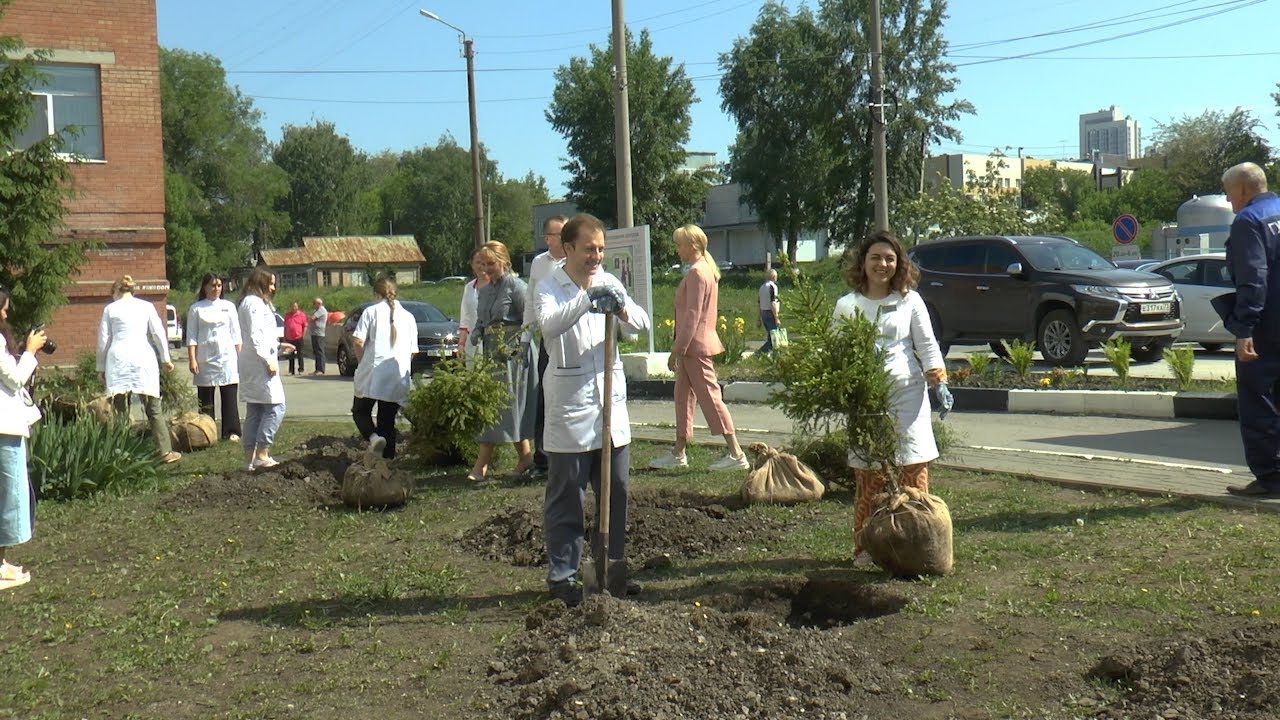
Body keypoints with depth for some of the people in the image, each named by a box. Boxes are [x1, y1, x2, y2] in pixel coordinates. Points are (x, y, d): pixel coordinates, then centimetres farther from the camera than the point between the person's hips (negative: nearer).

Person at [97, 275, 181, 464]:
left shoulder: (110, 308, 9)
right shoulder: (146, 306, 10)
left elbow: (103, 339, 9)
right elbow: (158, 332, 7)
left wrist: (101, 367, 14)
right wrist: (166, 358, 14)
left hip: (117, 360, 0)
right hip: (143, 358, 0)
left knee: (120, 410, 3)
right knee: (153, 408, 2)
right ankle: (165, 451, 1)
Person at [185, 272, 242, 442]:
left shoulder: (229, 306, 9)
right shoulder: (196, 308, 4)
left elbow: (236, 334, 10)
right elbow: (191, 337, 1)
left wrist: (240, 356, 4)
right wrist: (192, 359, -7)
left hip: (227, 356, 1)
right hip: (205, 358, -1)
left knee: (229, 396, -2)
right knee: (205, 398, 2)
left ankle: (231, 432, 2)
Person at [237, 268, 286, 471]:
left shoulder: (248, 302, 20)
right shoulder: (255, 303, -10)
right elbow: (255, 335, -18)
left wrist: (277, 345, 26)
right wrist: (268, 360, -19)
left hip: (251, 365, 11)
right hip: (260, 364, -11)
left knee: (254, 412, 10)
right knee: (275, 407, -11)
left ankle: (250, 458, 11)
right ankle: (262, 455, -13)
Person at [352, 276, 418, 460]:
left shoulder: (371, 311, 1)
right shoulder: (408, 316, 11)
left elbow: (359, 342, -8)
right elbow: (412, 352, 10)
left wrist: (363, 362, 8)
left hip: (372, 375, -3)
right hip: (397, 377, 3)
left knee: (360, 411, 13)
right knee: (388, 421, 12)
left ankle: (373, 436, -16)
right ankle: (388, 459, 5)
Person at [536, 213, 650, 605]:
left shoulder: (609, 283, 11)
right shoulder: (550, 286, -2)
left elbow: (641, 325, 0)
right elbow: (549, 323, -23)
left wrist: (622, 309, -22)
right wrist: (587, 300, -37)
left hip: (611, 402, 5)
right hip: (569, 408, -5)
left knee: (616, 492, 11)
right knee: (565, 497, 2)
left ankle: (613, 566, 24)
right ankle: (562, 574, 11)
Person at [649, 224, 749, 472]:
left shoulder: (696, 272, -15)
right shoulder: (707, 269, 16)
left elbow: (692, 315, -20)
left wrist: (678, 349, -19)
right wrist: (680, 346, 21)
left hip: (695, 346, -10)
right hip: (695, 345, 10)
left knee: (710, 395, -8)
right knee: (683, 395, 13)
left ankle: (736, 454, -6)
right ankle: (678, 453, 20)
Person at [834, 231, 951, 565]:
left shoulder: (910, 300, 9)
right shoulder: (847, 305, 8)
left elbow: (927, 346, 9)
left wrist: (940, 382, -5)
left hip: (907, 393, 0)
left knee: (914, 474, -4)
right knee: (869, 479, -2)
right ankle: (866, 549, 7)